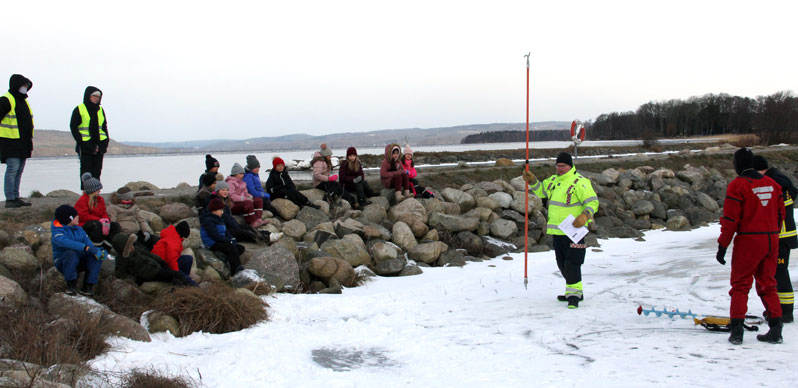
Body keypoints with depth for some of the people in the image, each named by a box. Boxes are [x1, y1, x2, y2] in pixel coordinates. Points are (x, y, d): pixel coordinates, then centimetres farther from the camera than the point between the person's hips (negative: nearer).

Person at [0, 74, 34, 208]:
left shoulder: (24, 101, 18)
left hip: (23, 143, 8)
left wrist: (30, 140, 23)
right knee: (12, 169, -10)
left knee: (19, 171, 10)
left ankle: (16, 197, 15)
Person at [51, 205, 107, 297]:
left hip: (79, 262, 6)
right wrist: (85, 248, -42)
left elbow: (88, 242, 0)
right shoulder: (57, 231, -11)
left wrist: (95, 250, -24)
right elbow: (64, 242, -33)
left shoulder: (79, 229, 12)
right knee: (71, 253, -38)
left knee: (98, 255, -18)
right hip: (62, 262, -6)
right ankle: (71, 285, -24)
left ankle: (88, 286, -16)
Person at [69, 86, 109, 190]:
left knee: (97, 171, 4)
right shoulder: (79, 110, -2)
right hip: (85, 146, -5)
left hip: (99, 146, 5)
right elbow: (73, 128, -3)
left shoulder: (100, 110, 14)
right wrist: (82, 142, -12)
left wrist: (105, 143, 4)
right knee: (86, 171, -4)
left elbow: (104, 127, 18)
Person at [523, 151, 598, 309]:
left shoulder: (580, 182, -11)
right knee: (562, 263, 14)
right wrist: (532, 180, 8)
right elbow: (541, 190, 26)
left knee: (572, 263, -10)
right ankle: (573, 292, 27)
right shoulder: (554, 180, 13)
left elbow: (593, 202, -13)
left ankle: (574, 294, -1)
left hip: (574, 230, -8)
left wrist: (585, 215, -29)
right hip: (557, 231, 8)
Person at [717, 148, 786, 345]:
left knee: (740, 285, 3)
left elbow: (730, 219, -12)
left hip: (749, 241, -5)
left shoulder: (737, 185, -10)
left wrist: (722, 246, -7)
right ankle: (776, 329, 11)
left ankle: (737, 330, -1)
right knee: (767, 284, 14)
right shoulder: (772, 183, 8)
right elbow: (780, 213, 13)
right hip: (771, 240, 5)